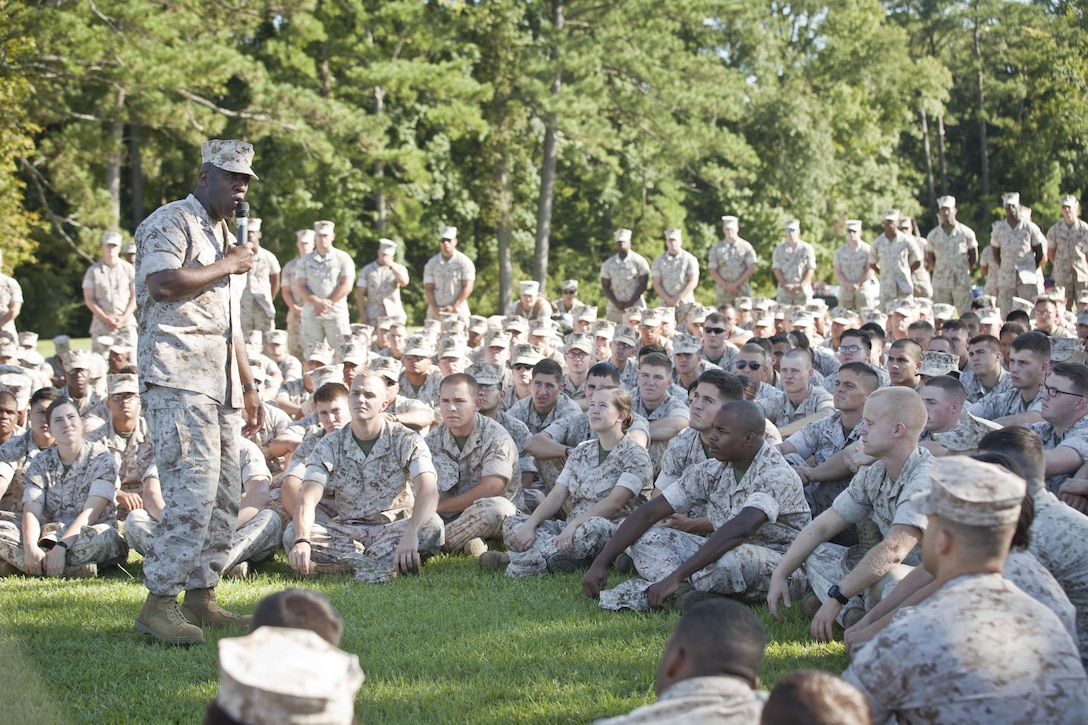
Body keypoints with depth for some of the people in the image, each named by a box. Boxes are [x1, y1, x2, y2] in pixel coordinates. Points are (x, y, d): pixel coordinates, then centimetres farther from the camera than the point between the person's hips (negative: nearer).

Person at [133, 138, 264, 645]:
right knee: (192, 493, -17)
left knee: (223, 498, 7)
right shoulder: (170, 222, -4)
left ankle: (200, 595, 13)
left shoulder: (224, 234, 26)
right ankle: (158, 604, -14)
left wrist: (248, 384, 26)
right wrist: (227, 266, -11)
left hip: (220, 385, 10)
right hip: (177, 380, -10)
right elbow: (162, 282, -23)